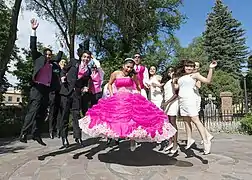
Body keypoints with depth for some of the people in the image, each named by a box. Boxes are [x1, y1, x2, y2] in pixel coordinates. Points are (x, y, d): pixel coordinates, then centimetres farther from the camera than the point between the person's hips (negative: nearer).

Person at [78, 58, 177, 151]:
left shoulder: (133, 76, 5)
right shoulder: (115, 74, 5)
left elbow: (138, 86, 22)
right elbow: (110, 84, 18)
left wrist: (138, 94, 9)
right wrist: (112, 95, 7)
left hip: (132, 99, -1)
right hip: (117, 100, 1)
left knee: (133, 119, -8)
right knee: (116, 119, -9)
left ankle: (133, 139, 9)